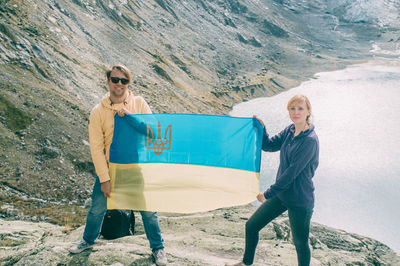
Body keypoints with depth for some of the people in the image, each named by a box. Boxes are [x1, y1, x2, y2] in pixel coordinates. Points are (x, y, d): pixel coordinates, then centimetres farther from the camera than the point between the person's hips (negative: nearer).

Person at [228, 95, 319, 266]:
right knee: (251, 226, 15)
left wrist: (268, 193, -17)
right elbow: (269, 145, 12)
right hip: (281, 193, 8)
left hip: (299, 200, -8)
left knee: (300, 243, 8)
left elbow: (293, 172, -22)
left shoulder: (310, 140, -22)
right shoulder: (290, 131, 3)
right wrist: (261, 128, -6)